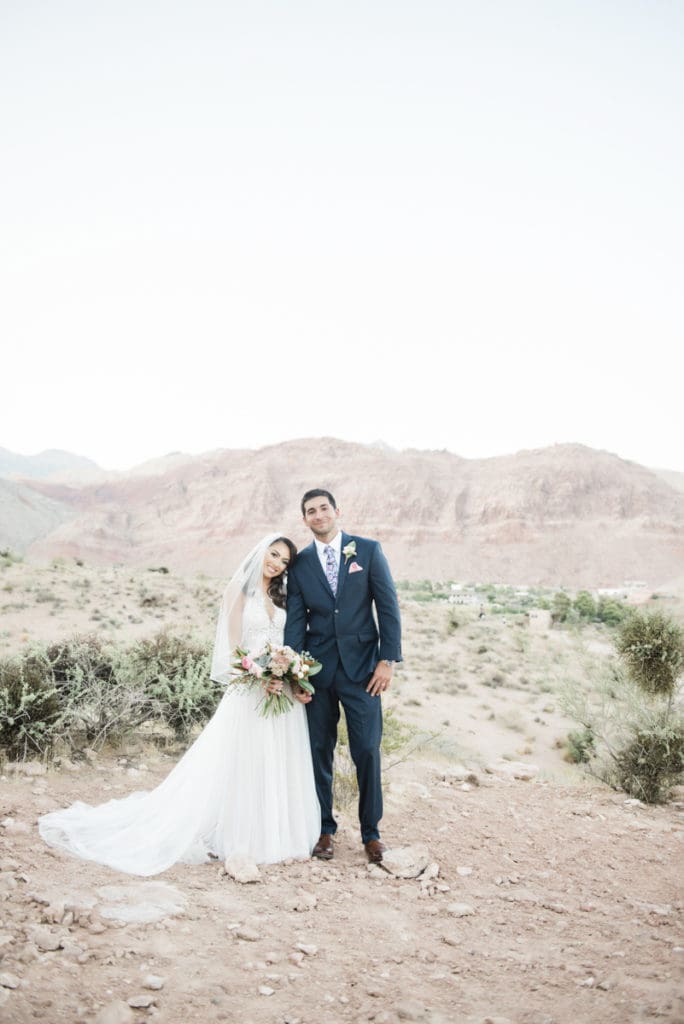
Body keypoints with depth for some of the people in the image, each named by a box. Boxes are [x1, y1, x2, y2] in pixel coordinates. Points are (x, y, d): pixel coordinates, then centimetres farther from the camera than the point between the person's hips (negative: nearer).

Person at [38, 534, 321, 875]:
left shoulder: (281, 597, 14)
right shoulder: (238, 588, -1)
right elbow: (234, 645, -7)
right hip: (249, 689, -5)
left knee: (278, 767, 9)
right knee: (241, 766, -1)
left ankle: (273, 834, 21)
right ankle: (235, 836, 12)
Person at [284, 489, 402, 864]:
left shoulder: (368, 550, 0)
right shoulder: (300, 563, 5)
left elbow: (388, 607, -1)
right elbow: (295, 621, 2)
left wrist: (388, 660, -8)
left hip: (362, 668, -2)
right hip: (318, 669, 2)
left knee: (367, 751, 2)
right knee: (319, 752, 9)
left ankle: (371, 832, 19)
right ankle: (324, 829, 25)